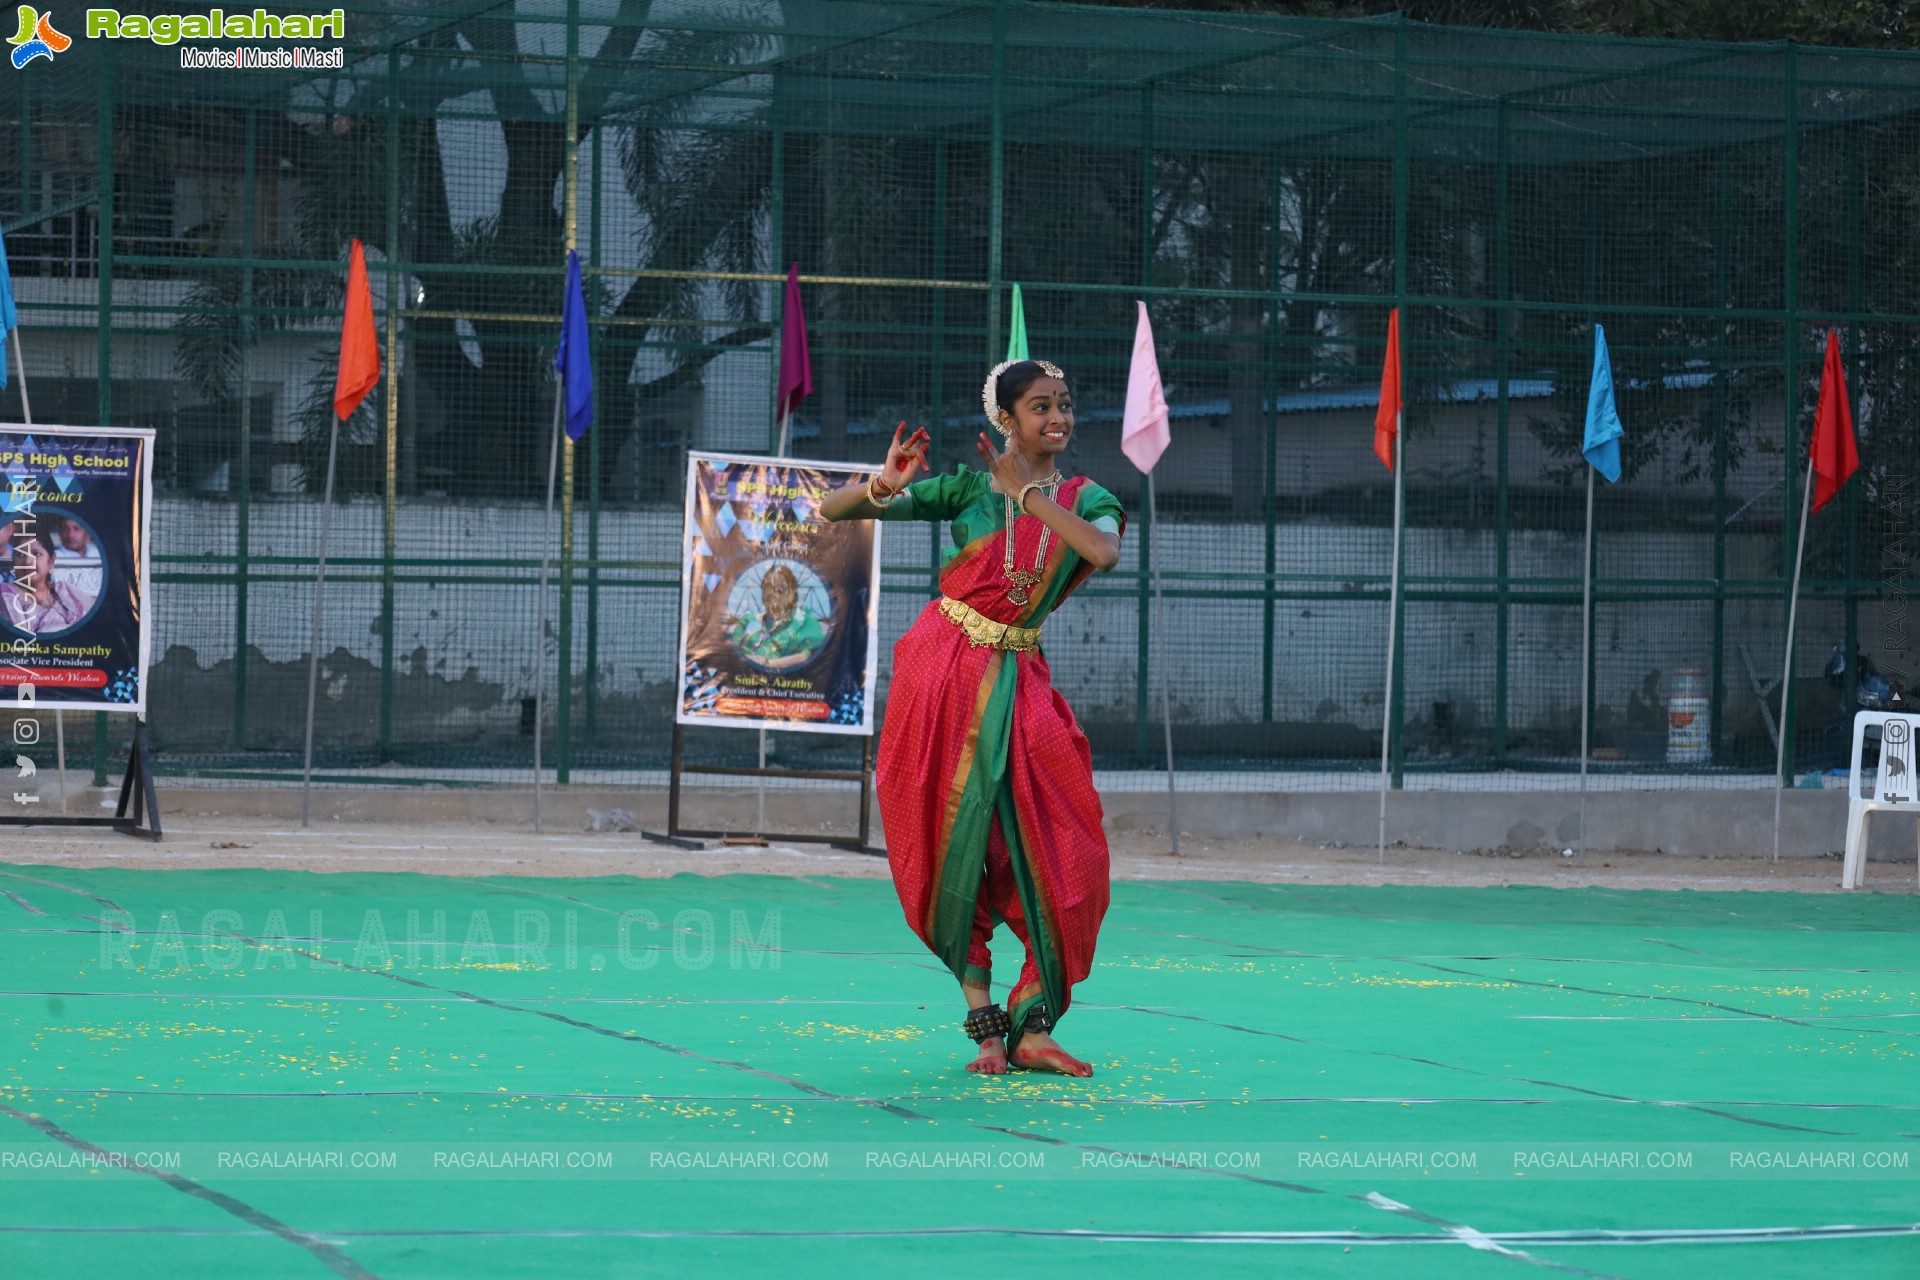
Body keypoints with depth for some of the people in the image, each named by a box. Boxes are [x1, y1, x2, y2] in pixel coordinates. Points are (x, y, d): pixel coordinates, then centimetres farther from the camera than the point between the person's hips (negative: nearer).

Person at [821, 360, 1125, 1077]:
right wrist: (884, 487, -23)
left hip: (1018, 682, 2)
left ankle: (1033, 1029, -2)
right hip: (944, 668, -2)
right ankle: (987, 1029, 3)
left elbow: (1105, 553, -19)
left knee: (1059, 855, -7)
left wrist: (1025, 492, -16)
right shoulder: (969, 486, 0)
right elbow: (832, 511, -2)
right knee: (958, 846, -2)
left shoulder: (1085, 500, 6)